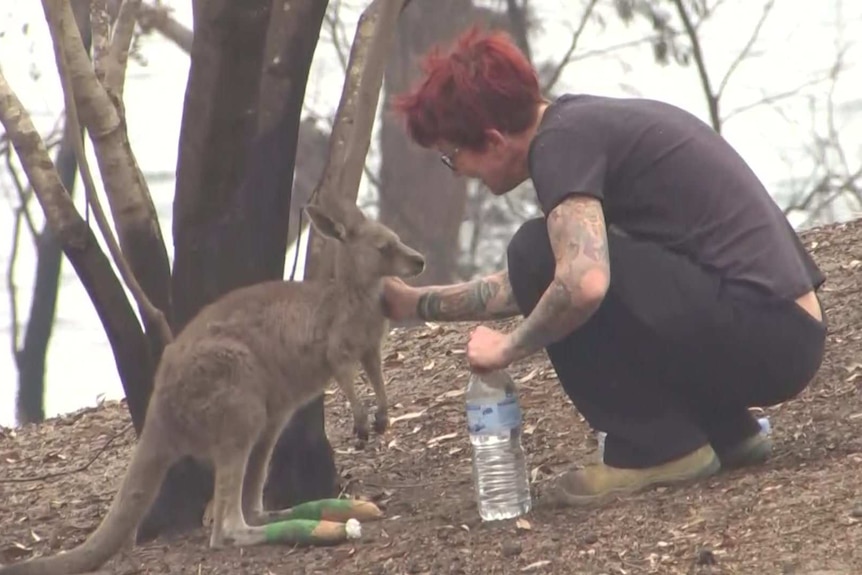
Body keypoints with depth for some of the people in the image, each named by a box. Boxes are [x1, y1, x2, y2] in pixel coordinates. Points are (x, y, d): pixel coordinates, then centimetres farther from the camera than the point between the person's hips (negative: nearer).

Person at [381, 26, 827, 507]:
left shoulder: (561, 142, -12)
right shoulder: (586, 120, 17)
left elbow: (583, 283, -28)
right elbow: (532, 289, 30)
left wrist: (508, 348, -11)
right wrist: (417, 303, 30)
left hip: (765, 334, -10)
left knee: (541, 255, -11)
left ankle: (657, 448, -5)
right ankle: (726, 431, 15)